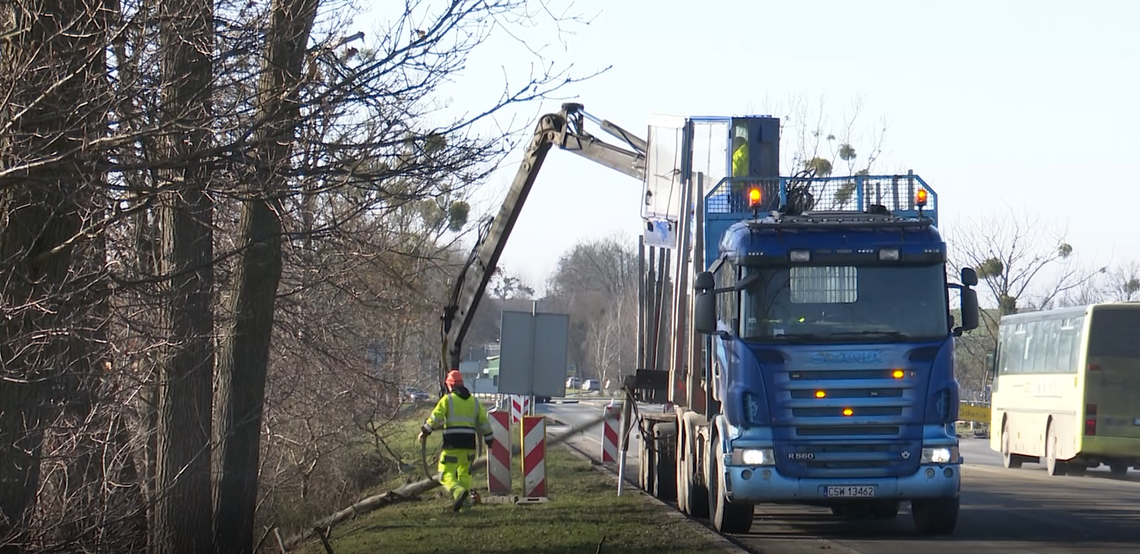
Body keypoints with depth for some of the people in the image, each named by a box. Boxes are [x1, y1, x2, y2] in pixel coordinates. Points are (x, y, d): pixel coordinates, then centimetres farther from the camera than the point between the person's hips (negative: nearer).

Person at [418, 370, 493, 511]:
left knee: (446, 474, -6)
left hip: (452, 442, -5)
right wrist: (489, 441, 27)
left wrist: (425, 431, 4)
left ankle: (458, 491, -33)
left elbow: (435, 418, -8)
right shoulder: (474, 401, 15)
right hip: (469, 442, 5)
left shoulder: (448, 399, 0)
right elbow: (484, 422, 18)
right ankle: (464, 501, 13)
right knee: (465, 472, 18)